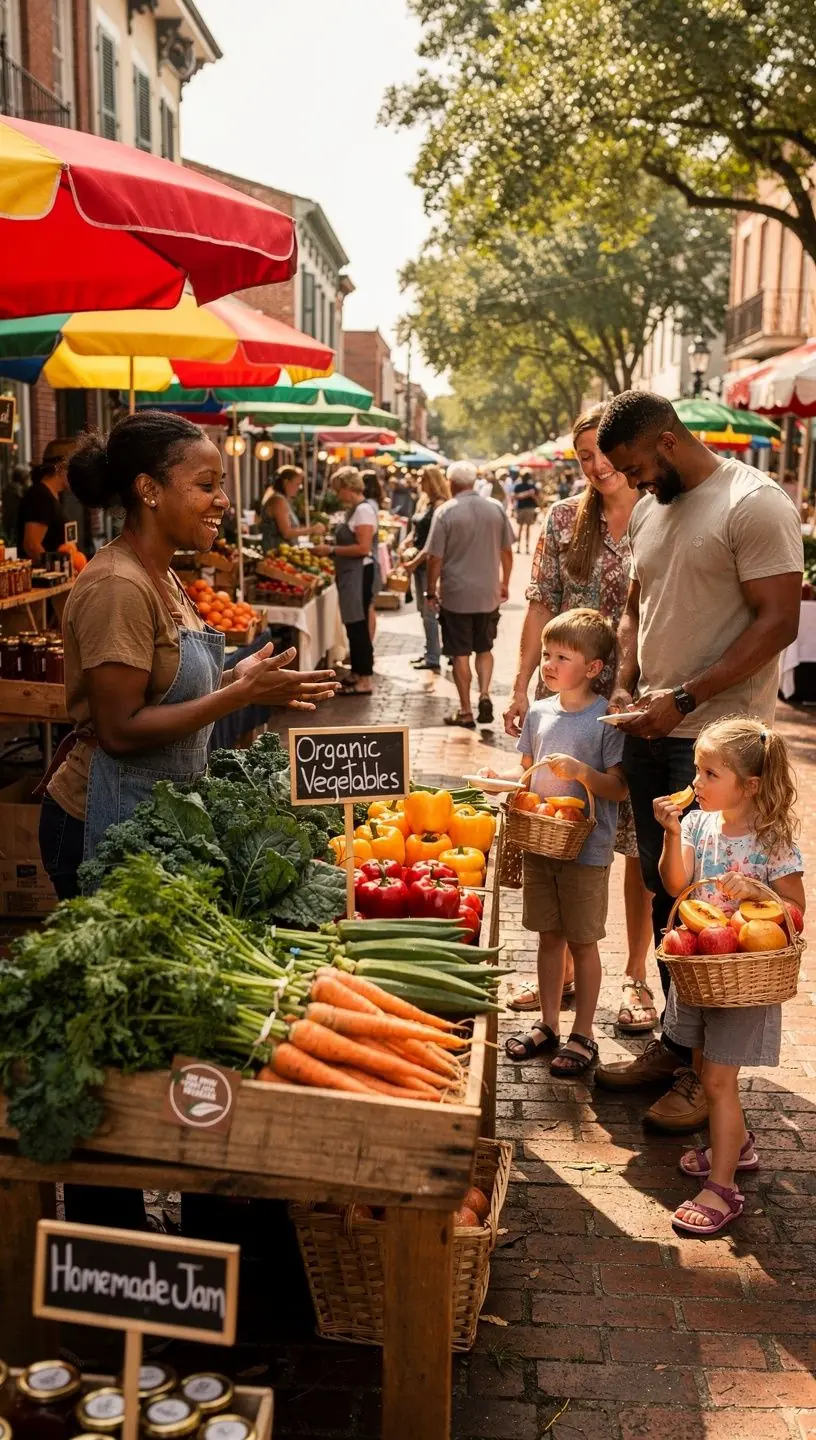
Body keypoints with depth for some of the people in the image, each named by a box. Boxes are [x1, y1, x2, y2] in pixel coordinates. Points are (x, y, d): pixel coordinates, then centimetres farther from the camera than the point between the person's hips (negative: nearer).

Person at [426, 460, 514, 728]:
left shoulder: (446, 512, -11)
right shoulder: (495, 508, 1)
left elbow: (435, 557, -11)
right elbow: (507, 551, 7)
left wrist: (431, 591, 0)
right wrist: (504, 583, 20)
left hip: (456, 595, -3)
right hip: (489, 594, 4)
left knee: (461, 654, 5)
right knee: (484, 649, 19)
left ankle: (466, 711, 10)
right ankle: (484, 694, 1)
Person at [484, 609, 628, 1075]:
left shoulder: (606, 719, -12)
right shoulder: (539, 712, 6)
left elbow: (620, 788, -13)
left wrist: (581, 771, -27)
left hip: (587, 849, -5)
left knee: (583, 942, 6)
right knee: (549, 937, 15)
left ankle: (583, 1037, 19)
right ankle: (548, 1026, 29)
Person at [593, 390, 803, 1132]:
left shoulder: (755, 503, -11)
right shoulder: (648, 512, 13)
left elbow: (778, 622, -16)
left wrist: (684, 698, -20)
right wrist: (625, 687, 4)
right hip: (652, 732, 7)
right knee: (663, 890, 13)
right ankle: (674, 1043, 27)